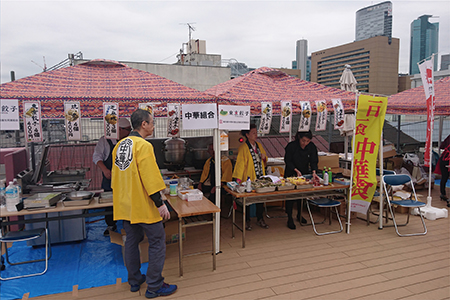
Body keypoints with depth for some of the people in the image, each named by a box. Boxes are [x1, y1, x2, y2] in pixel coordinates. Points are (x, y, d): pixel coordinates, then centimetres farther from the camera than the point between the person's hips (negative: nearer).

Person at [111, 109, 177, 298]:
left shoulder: (119, 146, 9)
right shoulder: (143, 146, -17)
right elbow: (150, 178, -22)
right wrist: (160, 203, -18)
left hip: (125, 205, 9)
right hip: (143, 206, -9)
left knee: (132, 241, 18)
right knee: (157, 242, 2)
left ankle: (135, 281, 31)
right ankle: (154, 287, 9)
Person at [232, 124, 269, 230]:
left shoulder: (259, 145, 10)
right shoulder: (243, 148, -10)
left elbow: (265, 161, 23)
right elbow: (240, 163, -14)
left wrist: (264, 157, -1)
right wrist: (238, 179, -21)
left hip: (260, 177, 6)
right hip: (248, 178, -6)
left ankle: (260, 219, 25)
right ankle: (247, 220, 19)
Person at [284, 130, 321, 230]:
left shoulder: (312, 147, -9)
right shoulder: (291, 146, -20)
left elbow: (314, 161, -6)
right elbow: (287, 161, -12)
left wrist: (314, 172, -22)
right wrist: (296, 170, -22)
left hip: (305, 174, 4)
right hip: (291, 174, -4)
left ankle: (299, 214, 31)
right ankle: (289, 218, 5)